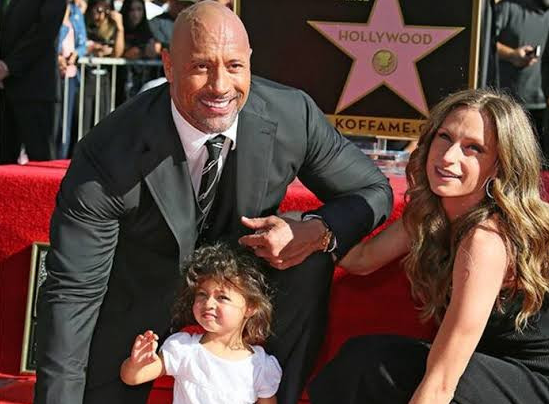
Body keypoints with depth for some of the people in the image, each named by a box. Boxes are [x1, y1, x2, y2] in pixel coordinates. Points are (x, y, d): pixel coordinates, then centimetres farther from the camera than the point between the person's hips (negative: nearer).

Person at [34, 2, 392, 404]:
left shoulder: (293, 116, -23)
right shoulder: (109, 156, -31)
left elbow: (374, 190, -8)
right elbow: (71, 292, -26)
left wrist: (318, 232, -31)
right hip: (143, 291, -2)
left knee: (310, 257, -23)